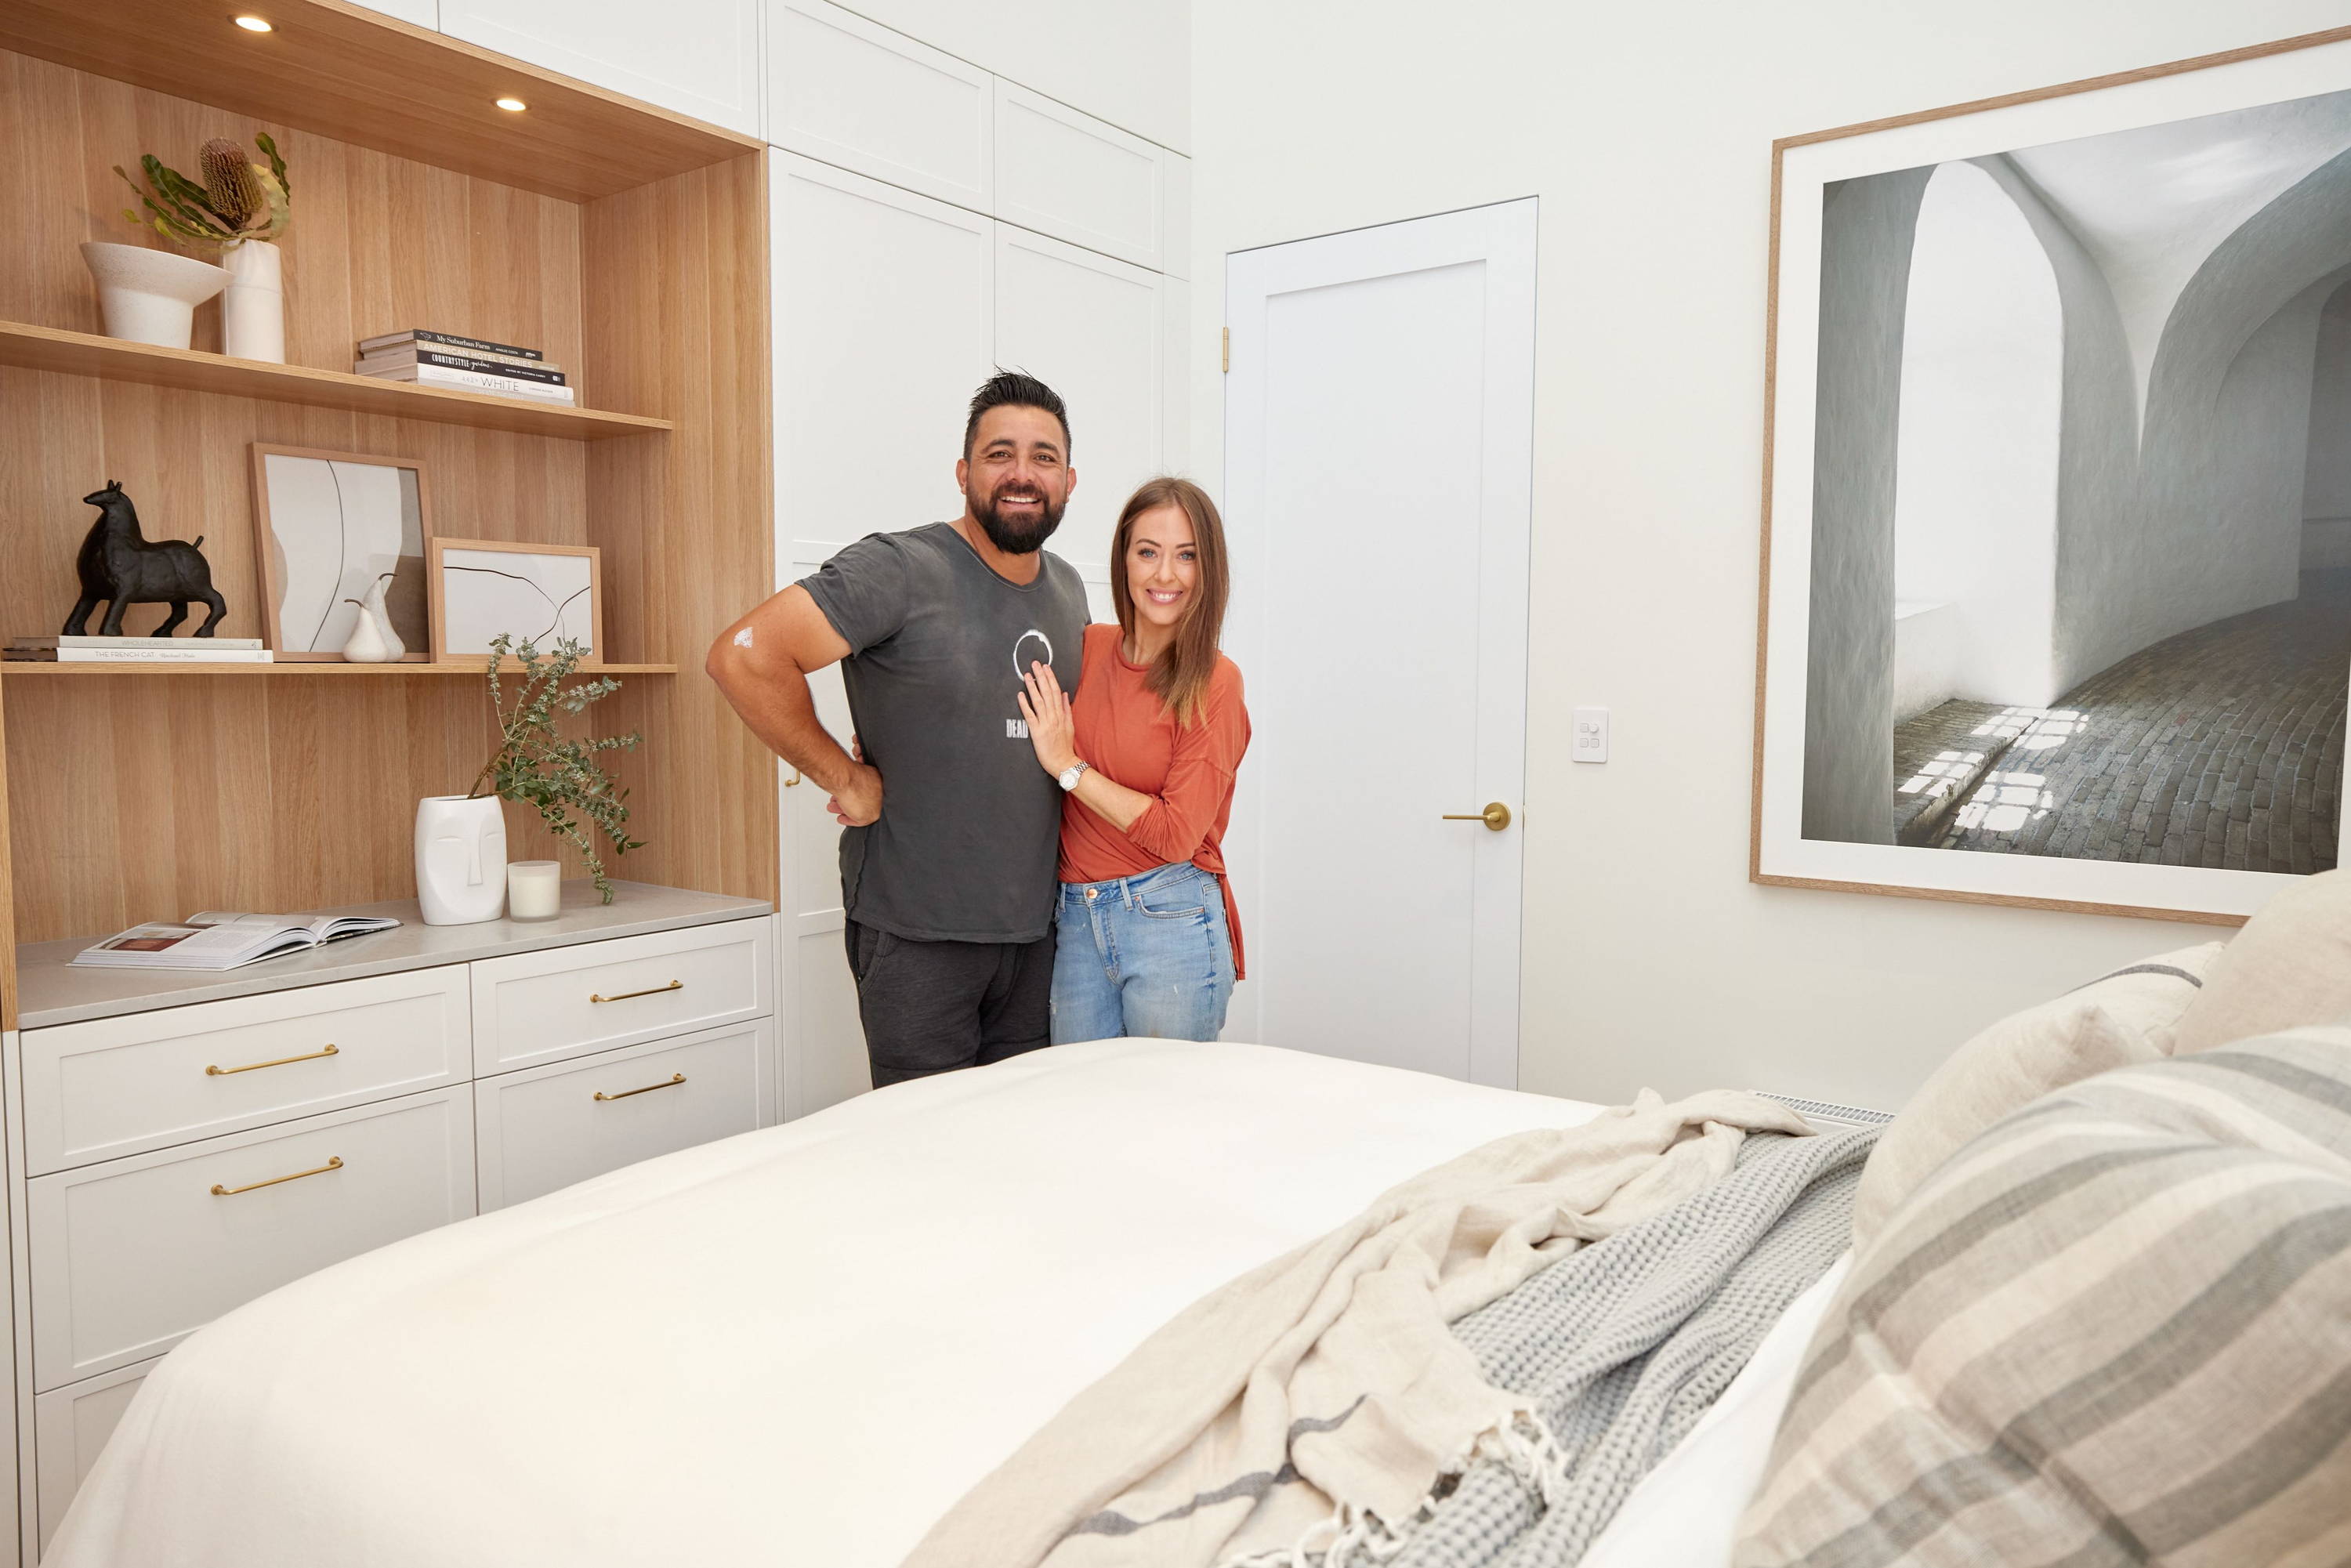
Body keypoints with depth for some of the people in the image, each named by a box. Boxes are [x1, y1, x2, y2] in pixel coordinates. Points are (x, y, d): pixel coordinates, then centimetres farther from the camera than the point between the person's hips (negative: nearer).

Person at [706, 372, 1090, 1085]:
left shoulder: (1069, 590, 10)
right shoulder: (897, 570, -13)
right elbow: (743, 655, -21)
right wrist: (844, 776, -15)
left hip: (1035, 930, 6)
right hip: (918, 930, -6)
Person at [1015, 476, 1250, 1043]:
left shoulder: (1214, 682, -8)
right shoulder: (1086, 647, 5)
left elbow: (1177, 834, -12)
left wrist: (1068, 766, -10)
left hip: (1170, 918, -4)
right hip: (1076, 920, 4)